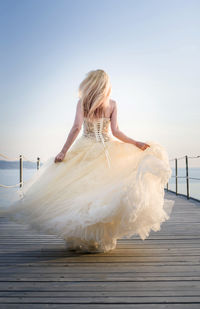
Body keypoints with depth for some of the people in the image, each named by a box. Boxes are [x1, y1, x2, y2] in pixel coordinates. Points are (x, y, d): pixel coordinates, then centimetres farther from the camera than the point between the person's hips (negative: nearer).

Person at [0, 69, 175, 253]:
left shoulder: (82, 101, 0)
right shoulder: (112, 103, 4)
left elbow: (77, 127, -10)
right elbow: (115, 131, -3)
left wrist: (64, 151, -8)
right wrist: (136, 143, 4)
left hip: (86, 151, -1)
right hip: (106, 150, 2)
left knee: (81, 191, 4)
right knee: (104, 192, 5)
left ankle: (80, 238, 7)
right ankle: (103, 238, 8)